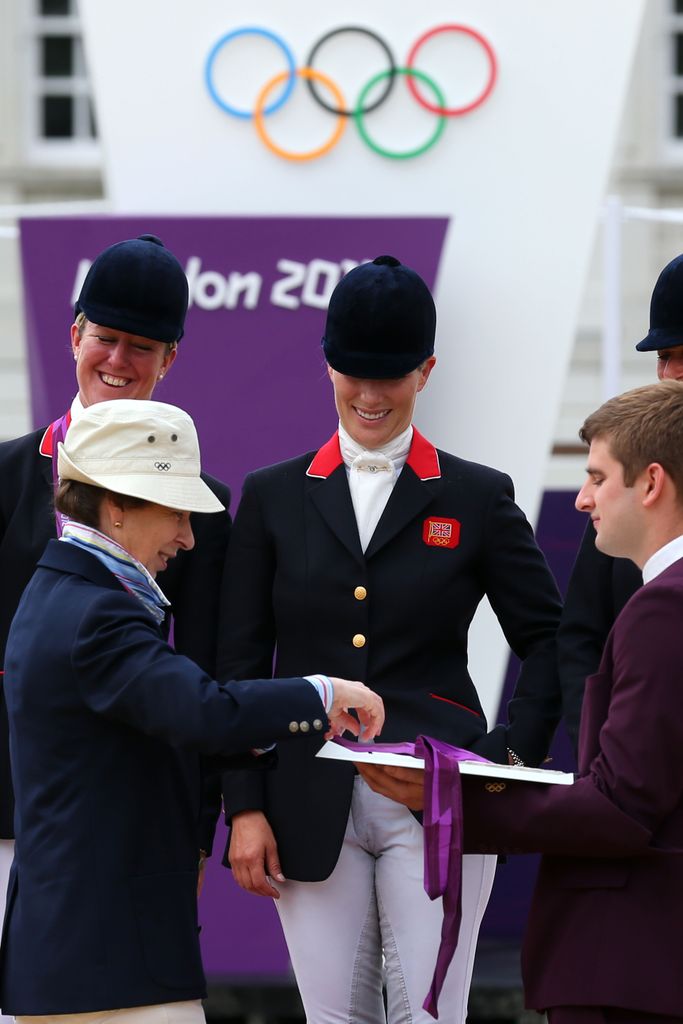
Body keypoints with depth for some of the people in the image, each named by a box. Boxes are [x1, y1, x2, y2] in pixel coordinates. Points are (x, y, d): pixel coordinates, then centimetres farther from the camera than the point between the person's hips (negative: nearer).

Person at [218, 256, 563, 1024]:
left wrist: (515, 755, -5)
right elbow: (239, 664, 8)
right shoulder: (273, 497, 9)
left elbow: (548, 640, 10)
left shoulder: (477, 498, 6)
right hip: (311, 809, 2)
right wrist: (245, 809, 0)